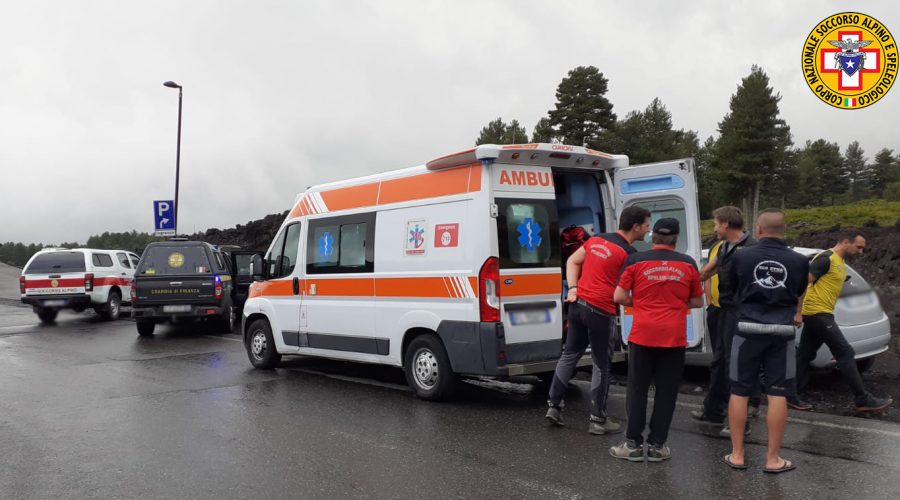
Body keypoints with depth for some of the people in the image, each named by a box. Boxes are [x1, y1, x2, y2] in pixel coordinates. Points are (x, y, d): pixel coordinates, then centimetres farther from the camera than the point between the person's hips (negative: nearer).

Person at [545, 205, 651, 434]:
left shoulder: (597, 239, 10)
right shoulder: (629, 253, -12)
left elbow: (572, 261, 13)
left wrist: (573, 288, 6)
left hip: (578, 304, 7)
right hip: (601, 312, -7)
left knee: (570, 355, 18)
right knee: (601, 365, 5)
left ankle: (554, 405, 23)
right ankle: (597, 419, 13)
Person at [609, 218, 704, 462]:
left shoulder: (636, 261, -3)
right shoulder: (688, 264, 1)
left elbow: (619, 297, -3)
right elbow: (697, 302, 9)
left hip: (643, 336, -1)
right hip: (674, 338, 1)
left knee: (637, 390, 9)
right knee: (666, 392, 9)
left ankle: (633, 444, 12)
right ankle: (657, 445, 14)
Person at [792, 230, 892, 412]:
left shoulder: (839, 262, 18)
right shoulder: (826, 258, -13)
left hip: (817, 315, 10)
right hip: (818, 313, -10)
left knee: (804, 355, 10)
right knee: (846, 354, -5)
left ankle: (791, 395, 14)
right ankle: (863, 399, 1)